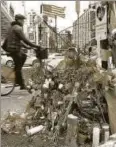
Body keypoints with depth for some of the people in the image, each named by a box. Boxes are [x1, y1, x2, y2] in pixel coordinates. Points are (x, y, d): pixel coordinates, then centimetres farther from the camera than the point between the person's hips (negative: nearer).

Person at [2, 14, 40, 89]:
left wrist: (26, 46, 23)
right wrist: (35, 46, -17)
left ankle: (16, 72, 20)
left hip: (12, 48, 9)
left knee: (24, 56, 25)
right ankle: (22, 84, 5)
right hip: (15, 49, -9)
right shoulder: (18, 28, -14)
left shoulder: (12, 27, 18)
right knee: (18, 67, -3)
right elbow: (25, 39, -20)